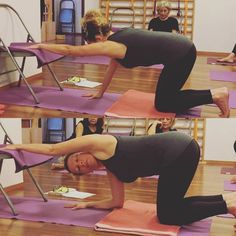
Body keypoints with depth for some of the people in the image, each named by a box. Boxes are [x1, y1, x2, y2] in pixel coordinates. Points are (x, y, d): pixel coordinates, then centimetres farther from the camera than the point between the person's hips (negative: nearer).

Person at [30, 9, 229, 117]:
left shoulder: (110, 45, -12)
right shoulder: (117, 36, 14)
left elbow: (69, 50, -5)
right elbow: (112, 66, 27)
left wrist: (41, 46, 4)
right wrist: (100, 92, 34)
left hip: (180, 54, -9)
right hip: (182, 47, 9)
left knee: (162, 104, 6)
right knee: (166, 97, 20)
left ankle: (214, 95, -1)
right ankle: (216, 93, 17)